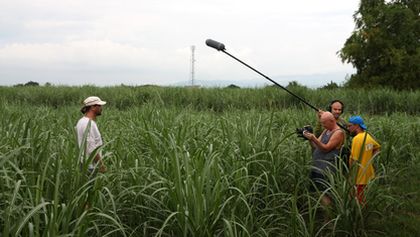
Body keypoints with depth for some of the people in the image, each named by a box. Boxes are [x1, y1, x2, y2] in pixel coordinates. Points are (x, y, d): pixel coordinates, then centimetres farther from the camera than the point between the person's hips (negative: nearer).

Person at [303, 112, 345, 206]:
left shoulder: (338, 133, -9)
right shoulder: (326, 131, 17)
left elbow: (326, 148, -17)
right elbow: (316, 146, 13)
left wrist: (314, 139, -26)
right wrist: (310, 139, -5)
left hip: (326, 170, -9)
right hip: (316, 167, 9)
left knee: (324, 194, -9)